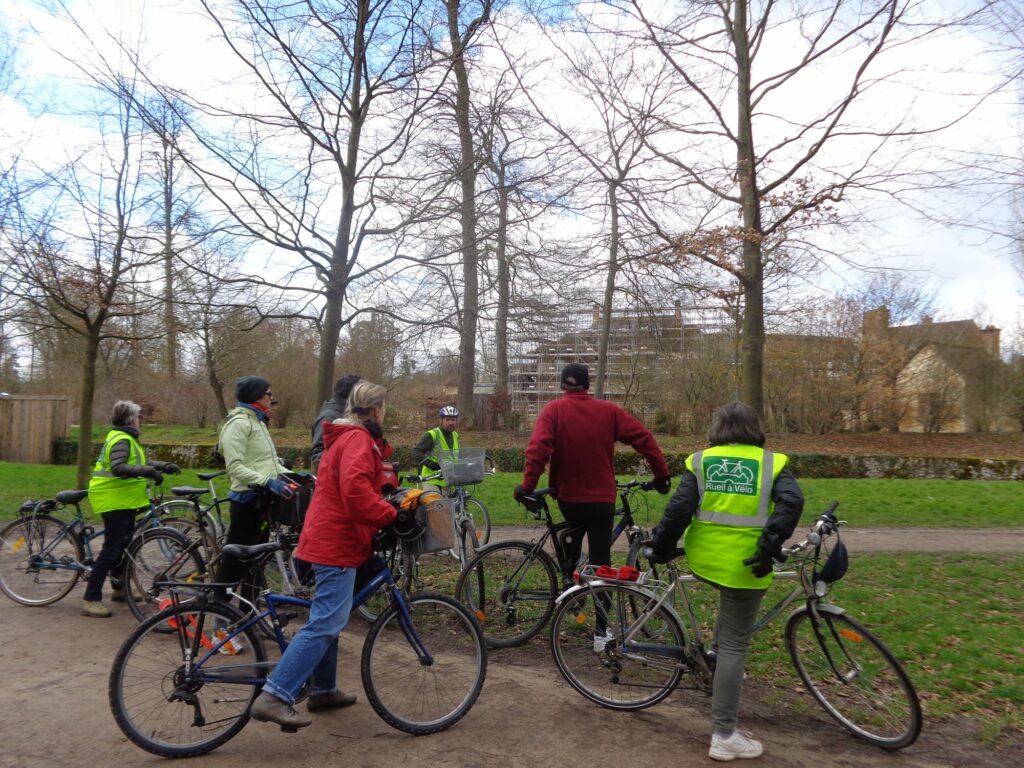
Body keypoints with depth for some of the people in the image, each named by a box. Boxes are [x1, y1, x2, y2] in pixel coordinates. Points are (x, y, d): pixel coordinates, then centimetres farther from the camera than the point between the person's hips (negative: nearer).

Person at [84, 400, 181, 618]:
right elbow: (118, 468, -31)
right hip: (115, 501, -11)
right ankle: (91, 600, -5)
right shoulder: (121, 439, -17)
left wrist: (164, 466, 16)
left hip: (122, 501, 11)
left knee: (123, 544, 20)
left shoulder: (124, 438, 16)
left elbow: (136, 464, 23)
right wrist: (149, 471, -35)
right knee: (111, 549, -9)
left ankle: (119, 588, 35)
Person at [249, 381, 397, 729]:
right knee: (326, 623, -12)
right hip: (338, 541, -11)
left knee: (327, 619, 18)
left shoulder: (344, 437, 19)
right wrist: (390, 515, -22)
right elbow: (355, 490, -29)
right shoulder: (358, 439, -14)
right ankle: (274, 696, -13)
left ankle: (323, 690, 30)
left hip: (328, 537, 11)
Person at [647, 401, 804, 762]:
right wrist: (770, 548, -16)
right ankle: (724, 735, 10)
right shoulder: (772, 462, 3)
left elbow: (679, 508, -5)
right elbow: (791, 503, -14)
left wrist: (661, 547, 3)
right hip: (746, 565, -3)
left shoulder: (701, 461, 5)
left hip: (703, 558, 3)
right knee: (735, 644, 5)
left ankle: (716, 652, 34)